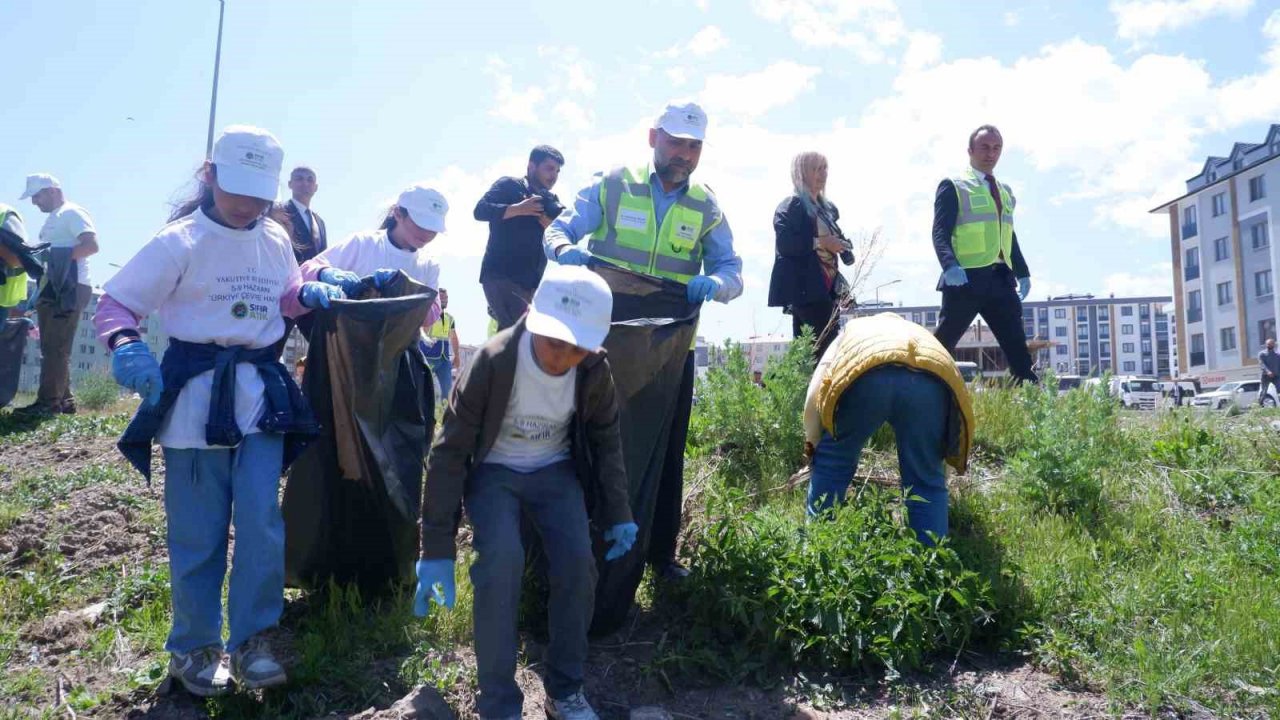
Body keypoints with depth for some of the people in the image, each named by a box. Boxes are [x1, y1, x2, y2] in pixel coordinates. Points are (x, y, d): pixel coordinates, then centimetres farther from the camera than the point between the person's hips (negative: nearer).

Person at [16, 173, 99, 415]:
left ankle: (49, 402, -10)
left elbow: (92, 244, -20)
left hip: (69, 288, -10)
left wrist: (56, 255, -23)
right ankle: (63, 401, 14)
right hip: (52, 288, 10)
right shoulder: (52, 220, 23)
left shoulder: (72, 213, -7)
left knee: (55, 347, -11)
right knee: (52, 348, 10)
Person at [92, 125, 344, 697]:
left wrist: (310, 294, -2)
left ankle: (251, 642, 15)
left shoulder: (275, 239, 8)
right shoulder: (180, 241, -6)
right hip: (196, 396, -3)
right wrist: (125, 346, -27)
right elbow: (115, 304, -5)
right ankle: (194, 648, 24)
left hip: (260, 395, 4)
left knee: (261, 523, -1)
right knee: (198, 535, 4)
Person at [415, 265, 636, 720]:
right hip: (494, 472, -2)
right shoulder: (493, 361, -28)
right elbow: (450, 451, -24)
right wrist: (437, 547, -25)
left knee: (578, 563, -19)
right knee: (502, 562, -27)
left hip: (555, 471, 3)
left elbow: (605, 438, 3)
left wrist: (619, 512, 0)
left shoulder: (594, 370, -17)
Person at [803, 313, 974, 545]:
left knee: (831, 461, 21)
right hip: (932, 380, 2)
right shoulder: (922, 335, 46)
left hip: (867, 375, -2)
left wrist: (812, 444, 34)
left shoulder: (852, 329, 41)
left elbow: (815, 394, 22)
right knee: (927, 479, 20)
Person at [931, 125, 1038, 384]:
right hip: (966, 278, -6)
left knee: (1018, 348, 7)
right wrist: (950, 266, -26)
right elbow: (940, 232, -10)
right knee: (943, 343, -4)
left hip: (1001, 278, 6)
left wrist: (1022, 273, 17)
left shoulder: (1004, 192, 22)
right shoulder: (953, 186, 2)